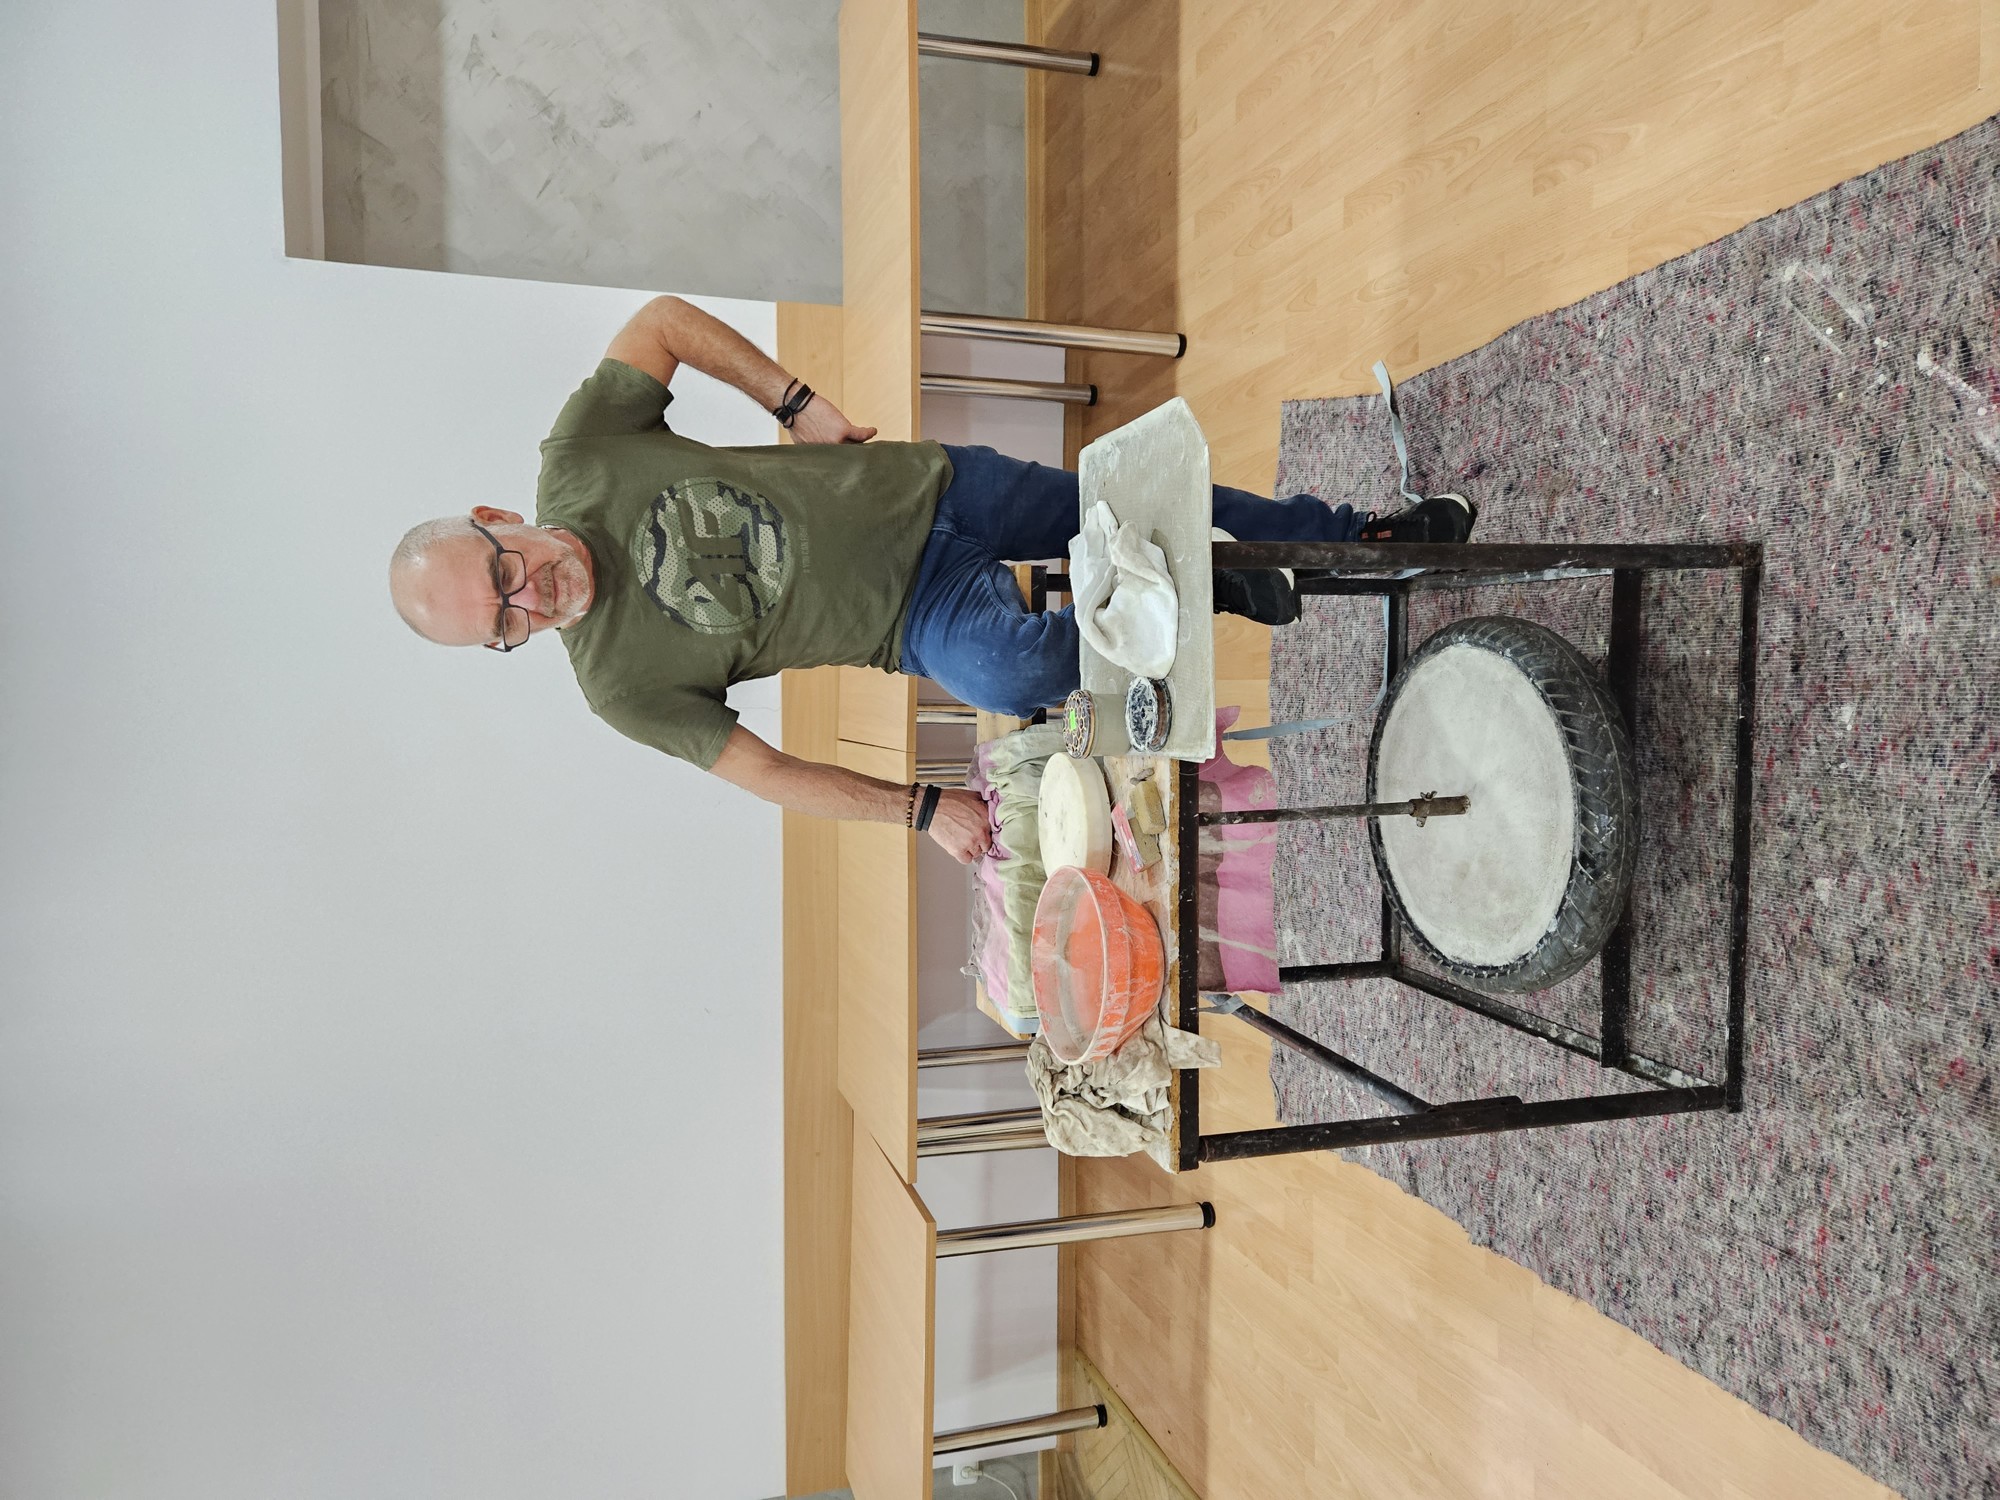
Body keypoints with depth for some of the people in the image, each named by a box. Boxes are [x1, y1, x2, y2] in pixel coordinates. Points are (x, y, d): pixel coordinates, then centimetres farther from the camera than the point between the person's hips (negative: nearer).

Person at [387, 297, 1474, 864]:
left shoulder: (577, 453, -13)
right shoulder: (621, 682, -14)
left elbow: (664, 320, 0)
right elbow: (762, 772, -9)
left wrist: (796, 404, -9)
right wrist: (923, 808, -13)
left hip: (917, 488, 3)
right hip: (916, 622, -2)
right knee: (1021, 672, -31)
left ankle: (1353, 532, 30)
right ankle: (1198, 599, 2)